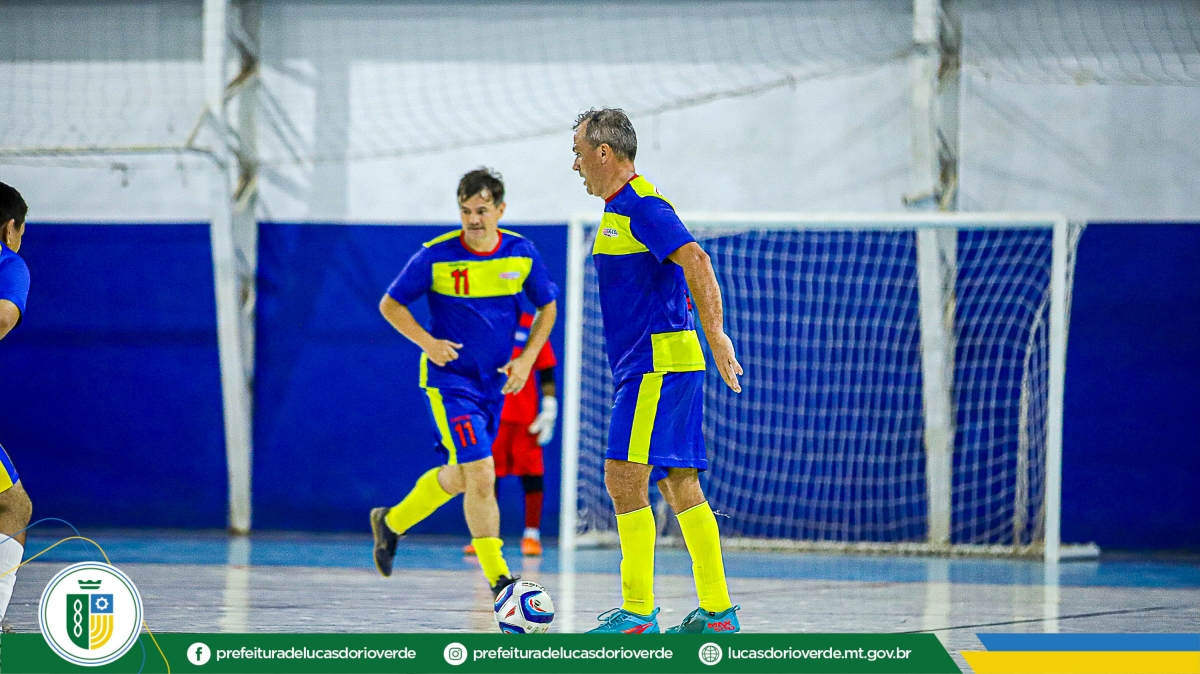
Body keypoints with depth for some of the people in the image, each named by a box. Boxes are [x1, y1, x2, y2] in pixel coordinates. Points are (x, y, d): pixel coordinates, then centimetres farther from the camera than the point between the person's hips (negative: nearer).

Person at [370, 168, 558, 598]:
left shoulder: (522, 253, -4)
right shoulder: (436, 256, -14)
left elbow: (547, 307, 10)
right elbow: (391, 304, -3)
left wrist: (527, 359, -3)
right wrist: (426, 341, -18)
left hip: (495, 381, 5)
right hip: (449, 378, -5)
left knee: (459, 476, 20)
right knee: (481, 474, -16)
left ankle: (391, 523, 44)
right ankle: (498, 579, -12)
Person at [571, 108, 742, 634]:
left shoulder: (640, 206, -13)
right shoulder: (620, 209, 19)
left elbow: (695, 260, -25)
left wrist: (715, 334, -32)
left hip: (658, 363, -10)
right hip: (651, 366, 10)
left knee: (624, 480, -12)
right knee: (680, 488, 9)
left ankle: (637, 612, -12)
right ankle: (717, 610, 9)